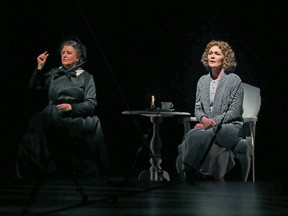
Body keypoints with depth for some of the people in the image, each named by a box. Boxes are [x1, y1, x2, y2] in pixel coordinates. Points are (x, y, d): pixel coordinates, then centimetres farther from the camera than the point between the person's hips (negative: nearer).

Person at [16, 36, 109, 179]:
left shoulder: (86, 77, 12)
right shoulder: (54, 73, 22)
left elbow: (91, 103, 1)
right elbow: (34, 87, 15)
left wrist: (72, 107, -14)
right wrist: (39, 68, 4)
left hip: (77, 115, -2)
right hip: (54, 115, 2)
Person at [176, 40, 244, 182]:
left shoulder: (234, 80, -1)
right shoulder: (203, 81, 17)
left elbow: (234, 112, -5)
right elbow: (197, 108, 15)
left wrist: (213, 122, -14)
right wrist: (203, 118, -9)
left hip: (229, 126, -5)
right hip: (206, 126, 5)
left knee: (198, 136, -35)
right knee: (191, 135, -32)